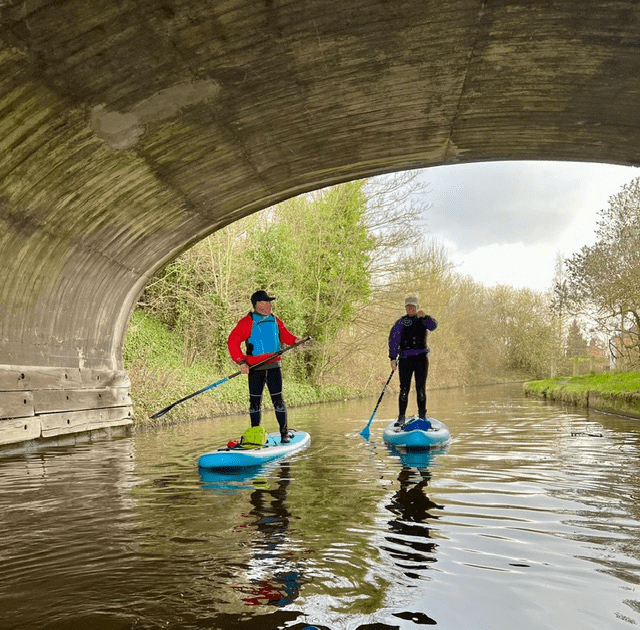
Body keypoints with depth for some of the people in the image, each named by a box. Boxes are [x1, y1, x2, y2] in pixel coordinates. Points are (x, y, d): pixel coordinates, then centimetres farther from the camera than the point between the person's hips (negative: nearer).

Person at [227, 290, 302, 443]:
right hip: (255, 368, -2)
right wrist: (241, 362, -17)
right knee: (255, 401, 6)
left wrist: (295, 340, 0)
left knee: (278, 399, 0)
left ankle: (284, 432, 11)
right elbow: (233, 342, -10)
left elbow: (284, 335, 22)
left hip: (274, 366, 3)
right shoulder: (247, 322, -5)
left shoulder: (275, 320, 11)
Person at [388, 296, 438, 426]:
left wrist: (424, 317, -31)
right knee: (404, 388, -4)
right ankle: (401, 418, 2)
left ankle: (422, 416, 12)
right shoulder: (401, 323, 6)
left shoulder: (423, 320, 10)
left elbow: (433, 326, -12)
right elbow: (393, 340, -2)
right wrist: (393, 358, -11)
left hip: (421, 358, 1)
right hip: (405, 358, -1)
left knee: (421, 388, 2)